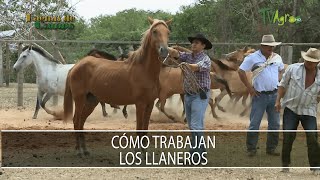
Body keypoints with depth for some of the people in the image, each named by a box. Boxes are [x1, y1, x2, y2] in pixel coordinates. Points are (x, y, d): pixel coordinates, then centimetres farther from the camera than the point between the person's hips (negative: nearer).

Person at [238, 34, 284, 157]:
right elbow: (241, 71, -8)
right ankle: (251, 149, 7)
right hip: (260, 95, -5)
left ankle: (271, 149, 20)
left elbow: (281, 70, 25)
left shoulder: (277, 58, 7)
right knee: (254, 124, -1)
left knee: (275, 124, 9)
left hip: (274, 95, 5)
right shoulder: (253, 58, -8)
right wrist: (249, 87, -9)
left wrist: (278, 81, 8)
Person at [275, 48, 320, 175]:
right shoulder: (293, 69, -7)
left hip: (309, 111, 0)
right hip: (291, 108, 0)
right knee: (288, 136, -2)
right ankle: (285, 164, 12)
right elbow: (283, 84, 3)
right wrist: (278, 101, -1)